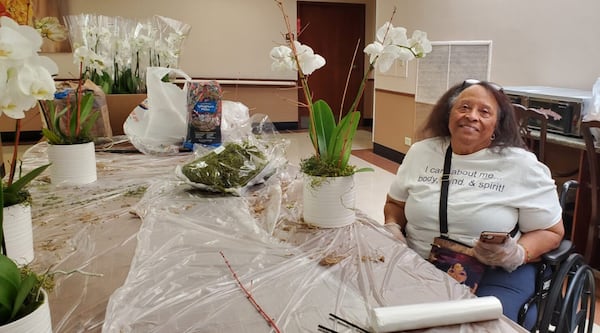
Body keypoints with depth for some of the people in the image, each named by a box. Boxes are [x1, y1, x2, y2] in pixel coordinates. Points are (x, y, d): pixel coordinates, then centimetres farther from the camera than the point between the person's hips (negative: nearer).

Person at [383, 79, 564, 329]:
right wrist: (392, 228, -2)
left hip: (495, 273, -2)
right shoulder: (421, 152, 7)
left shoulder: (522, 165, -3)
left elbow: (551, 232, 3)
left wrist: (517, 255, -16)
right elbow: (395, 203, 19)